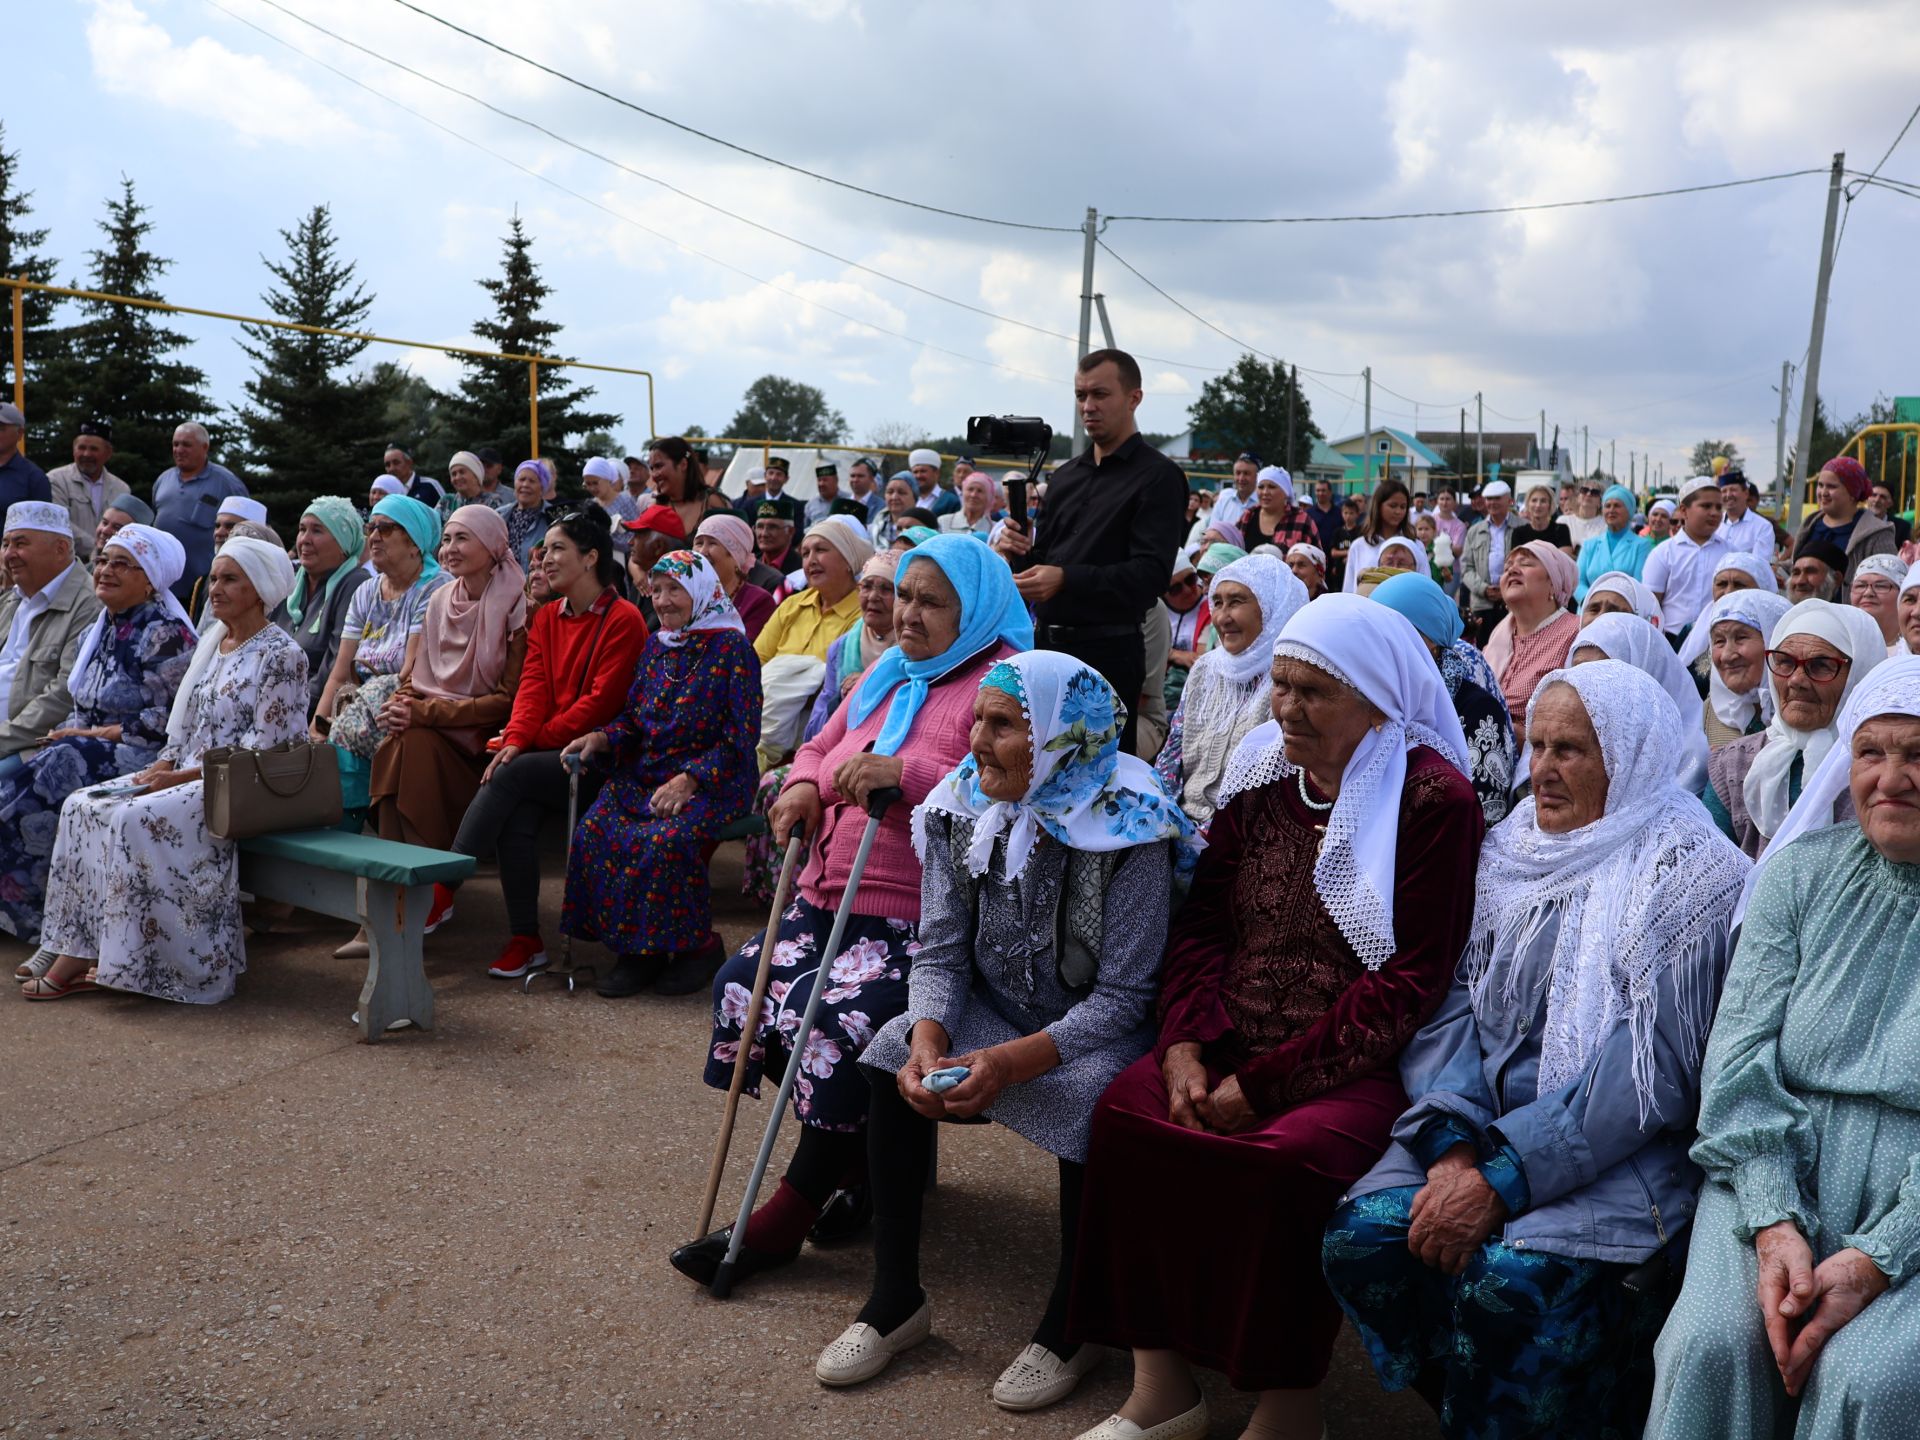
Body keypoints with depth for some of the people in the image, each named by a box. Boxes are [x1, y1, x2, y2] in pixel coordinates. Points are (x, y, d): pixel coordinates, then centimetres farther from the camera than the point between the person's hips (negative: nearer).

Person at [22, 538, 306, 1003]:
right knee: (83, 806, -7)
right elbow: (186, 724, 20)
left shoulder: (281, 655, -11)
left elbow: (264, 747, -17)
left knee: (135, 819, -28)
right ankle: (76, 957, -10)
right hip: (191, 776, 9)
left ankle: (123, 962, -18)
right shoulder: (211, 641, 16)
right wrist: (164, 764, -1)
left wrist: (182, 777, -17)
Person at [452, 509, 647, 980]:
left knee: (511, 775, -27)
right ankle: (525, 941, -16)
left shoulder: (623, 619, -7)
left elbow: (601, 701, -13)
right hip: (548, 755, 5)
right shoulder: (547, 617, 16)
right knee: (517, 818, -24)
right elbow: (533, 686, 6)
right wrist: (516, 739, -13)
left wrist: (535, 740, -13)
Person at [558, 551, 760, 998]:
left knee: (664, 840, -33)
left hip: (715, 780, -6)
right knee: (594, 832, -19)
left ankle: (699, 945, -11)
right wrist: (600, 738, -2)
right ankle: (636, 951, -8)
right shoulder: (656, 646, 15)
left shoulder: (731, 647, -6)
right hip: (647, 773, 7)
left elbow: (741, 735, -11)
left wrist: (689, 780, -20)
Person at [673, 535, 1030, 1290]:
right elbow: (822, 745, 29)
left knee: (839, 1017, -26)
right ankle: (858, 1154, 14)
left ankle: (788, 1214, -10)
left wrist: (904, 772, -29)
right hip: (830, 898, 9)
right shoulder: (888, 673, 19)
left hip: (922, 920, -9)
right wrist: (804, 784, 5)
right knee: (745, 981, -2)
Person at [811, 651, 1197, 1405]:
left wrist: (1015, 1062, -34)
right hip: (992, 1008, 5)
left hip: (1099, 1029, -4)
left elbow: (1123, 997, -22)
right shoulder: (963, 805, -6)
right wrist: (929, 1038, -26)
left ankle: (1070, 1326, -8)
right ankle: (896, 1297, -3)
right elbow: (940, 951, -5)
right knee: (894, 1057, -19)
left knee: (1091, 1101, -33)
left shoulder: (1128, 831, -22)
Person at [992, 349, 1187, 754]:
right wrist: (1016, 552, -3)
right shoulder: (1066, 475, 17)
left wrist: (1066, 579, -27)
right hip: (1046, 642, 7)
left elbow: (1152, 574, -17)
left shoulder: (1158, 477, -5)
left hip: (1107, 653, -6)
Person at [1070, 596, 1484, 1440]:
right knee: (1125, 1113, -19)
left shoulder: (1433, 799, -8)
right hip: (1231, 1048, 6)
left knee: (1284, 1159, -32)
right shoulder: (1261, 776, 10)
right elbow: (1203, 923, 8)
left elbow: (1408, 984, -14)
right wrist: (1185, 1045, -10)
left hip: (1360, 1066, -5)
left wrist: (1266, 1083, -16)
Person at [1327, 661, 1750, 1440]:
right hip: (1489, 1120, 6)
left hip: (1623, 1151, -5)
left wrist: (1501, 1178, -20)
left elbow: (1649, 1071, -16)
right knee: (1361, 1235, -18)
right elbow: (1457, 1002, 4)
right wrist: (1453, 1143, -14)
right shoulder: (1509, 852, 10)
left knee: (1508, 1282, -30)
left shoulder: (1694, 878, -8)